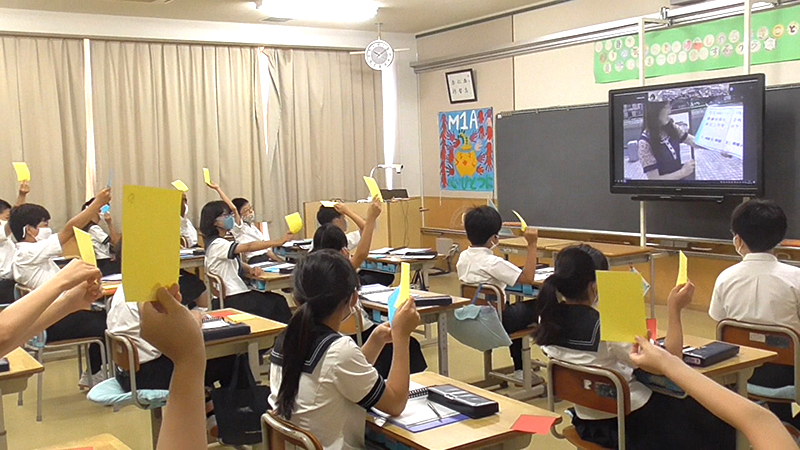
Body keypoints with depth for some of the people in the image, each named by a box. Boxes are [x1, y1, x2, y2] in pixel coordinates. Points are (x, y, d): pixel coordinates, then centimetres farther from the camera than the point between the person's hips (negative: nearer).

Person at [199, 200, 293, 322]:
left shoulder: (222, 242, 15)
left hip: (238, 293, 9)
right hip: (232, 299, -9)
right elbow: (248, 247, -26)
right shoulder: (217, 244, -16)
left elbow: (237, 264, 21)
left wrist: (251, 269, -3)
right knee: (277, 304, -11)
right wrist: (279, 242, -29)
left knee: (279, 300, -1)